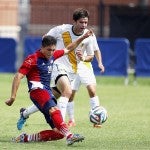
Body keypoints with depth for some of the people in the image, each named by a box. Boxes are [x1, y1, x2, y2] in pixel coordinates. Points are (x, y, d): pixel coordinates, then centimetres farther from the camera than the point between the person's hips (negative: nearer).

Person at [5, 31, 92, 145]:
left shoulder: (52, 56, 17)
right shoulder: (33, 59, -6)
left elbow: (68, 49, 32)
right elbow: (18, 76, -10)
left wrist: (83, 37, 27)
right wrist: (13, 96, -16)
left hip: (48, 92, 8)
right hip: (38, 91, -8)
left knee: (59, 132, -3)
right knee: (54, 109, -38)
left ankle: (26, 138, 4)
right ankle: (69, 136, -59)